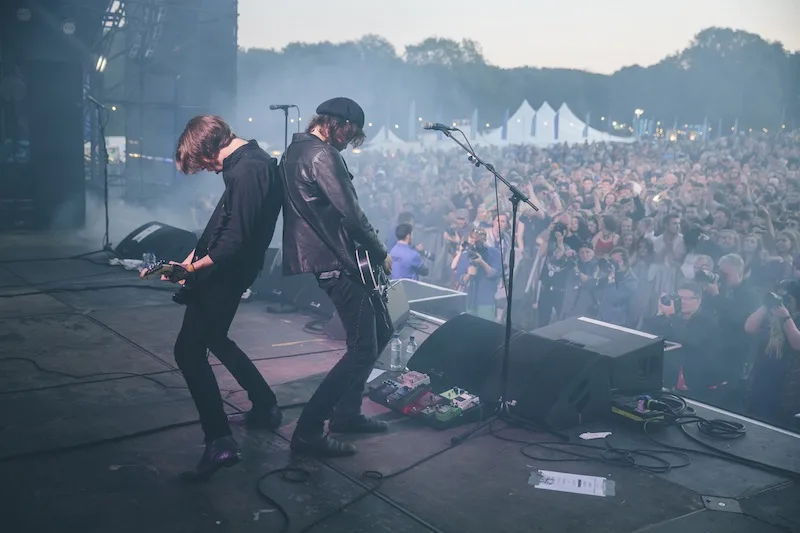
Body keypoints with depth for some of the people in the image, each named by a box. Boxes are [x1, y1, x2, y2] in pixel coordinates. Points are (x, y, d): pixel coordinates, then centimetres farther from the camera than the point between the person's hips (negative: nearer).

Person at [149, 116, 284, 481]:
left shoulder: (246, 170, -23)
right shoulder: (252, 161, 10)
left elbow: (235, 242, -26)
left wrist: (195, 267, -11)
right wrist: (193, 257, 8)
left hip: (224, 274, -11)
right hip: (226, 271, 11)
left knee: (189, 350, -5)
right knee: (215, 340, 25)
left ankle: (219, 441, -5)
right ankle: (265, 407, 35)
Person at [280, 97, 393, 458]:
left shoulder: (296, 150, 17)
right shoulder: (322, 155, -15)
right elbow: (351, 215, -19)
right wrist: (381, 254, -4)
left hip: (329, 259, 11)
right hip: (337, 263, -11)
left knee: (381, 332, 19)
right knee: (363, 349, -8)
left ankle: (346, 412, 26)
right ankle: (308, 431, -4)